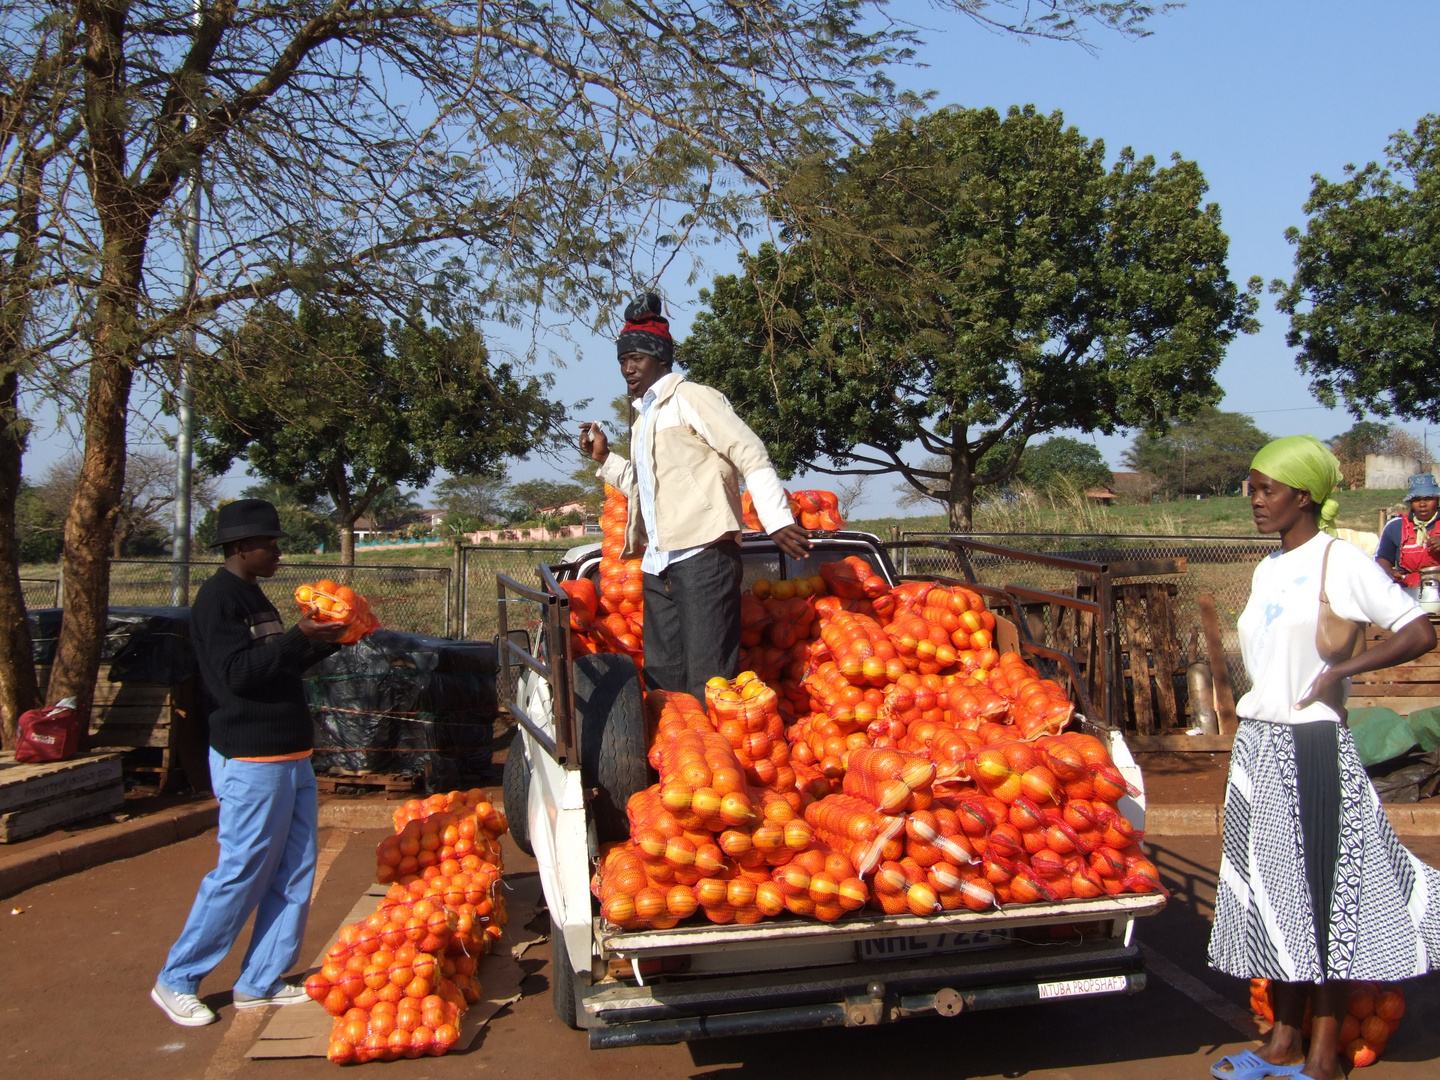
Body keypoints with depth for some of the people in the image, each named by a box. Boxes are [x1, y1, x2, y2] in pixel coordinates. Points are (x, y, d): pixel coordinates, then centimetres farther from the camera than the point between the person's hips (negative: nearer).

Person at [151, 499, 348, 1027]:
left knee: (295, 873, 10)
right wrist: (299, 636, -25)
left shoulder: (253, 597, 17)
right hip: (252, 762, -9)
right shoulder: (218, 598, -12)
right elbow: (238, 672, -22)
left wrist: (328, 639, 9)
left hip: (290, 758, 9)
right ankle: (176, 982, 13)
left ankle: (260, 982, 19)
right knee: (239, 876, -3)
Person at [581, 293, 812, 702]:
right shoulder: (643, 418, 24)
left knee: (708, 681, -11)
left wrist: (777, 520, -20)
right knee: (662, 678, 10)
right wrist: (604, 458, 23)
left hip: (702, 555, -9)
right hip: (658, 562, 9)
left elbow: (751, 454, -10)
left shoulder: (691, 398, -1)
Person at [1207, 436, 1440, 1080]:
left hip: (1312, 745, -7)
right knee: (1272, 890, 11)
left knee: (1324, 893, 0)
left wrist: (1340, 671, -17)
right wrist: (1252, 731, 14)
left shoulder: (1340, 560, -7)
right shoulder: (1268, 569, 14)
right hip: (1257, 740, 7)